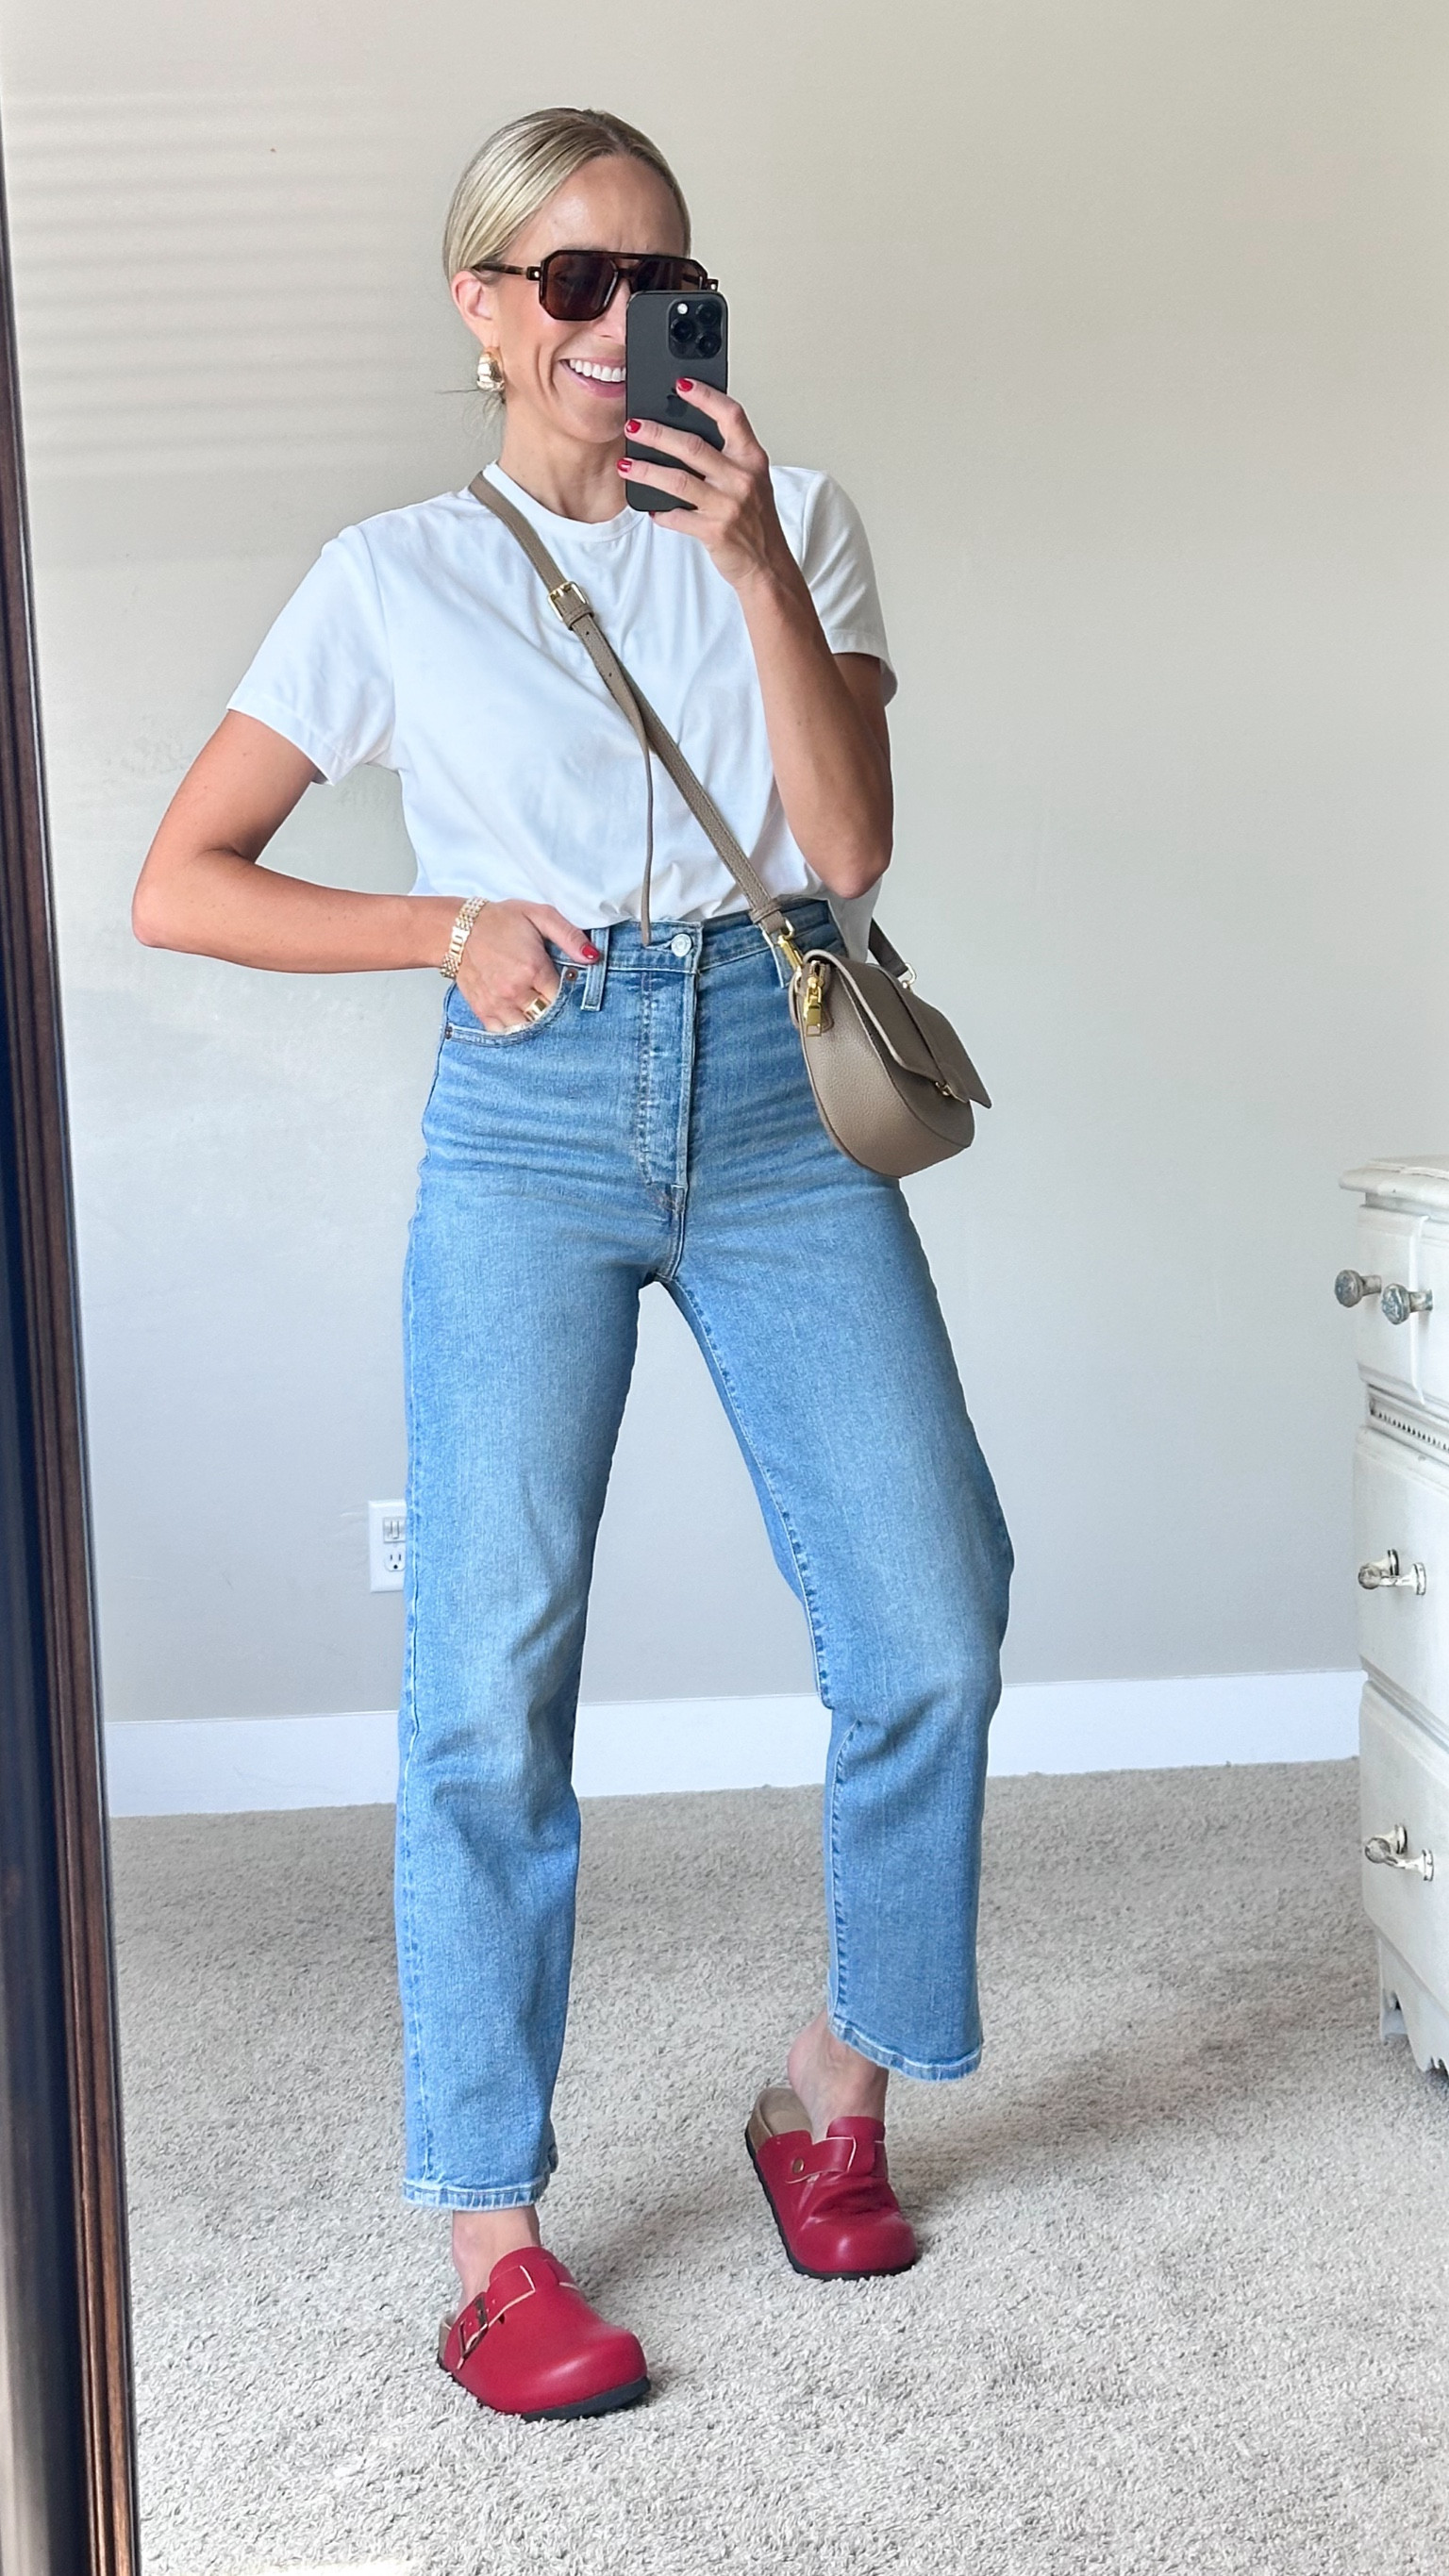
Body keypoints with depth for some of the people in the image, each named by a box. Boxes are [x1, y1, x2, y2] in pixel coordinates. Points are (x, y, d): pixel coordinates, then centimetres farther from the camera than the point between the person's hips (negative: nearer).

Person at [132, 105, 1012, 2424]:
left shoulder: (791, 521, 11)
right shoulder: (396, 578, 8)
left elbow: (850, 849, -1)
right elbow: (179, 884, 7)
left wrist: (758, 573, -11)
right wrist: (449, 929, -4)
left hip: (781, 1102, 2)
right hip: (532, 1124, -1)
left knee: (931, 1623, -3)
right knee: (491, 1679, -7)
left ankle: (838, 2093, 20)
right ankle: (491, 2241, 4)